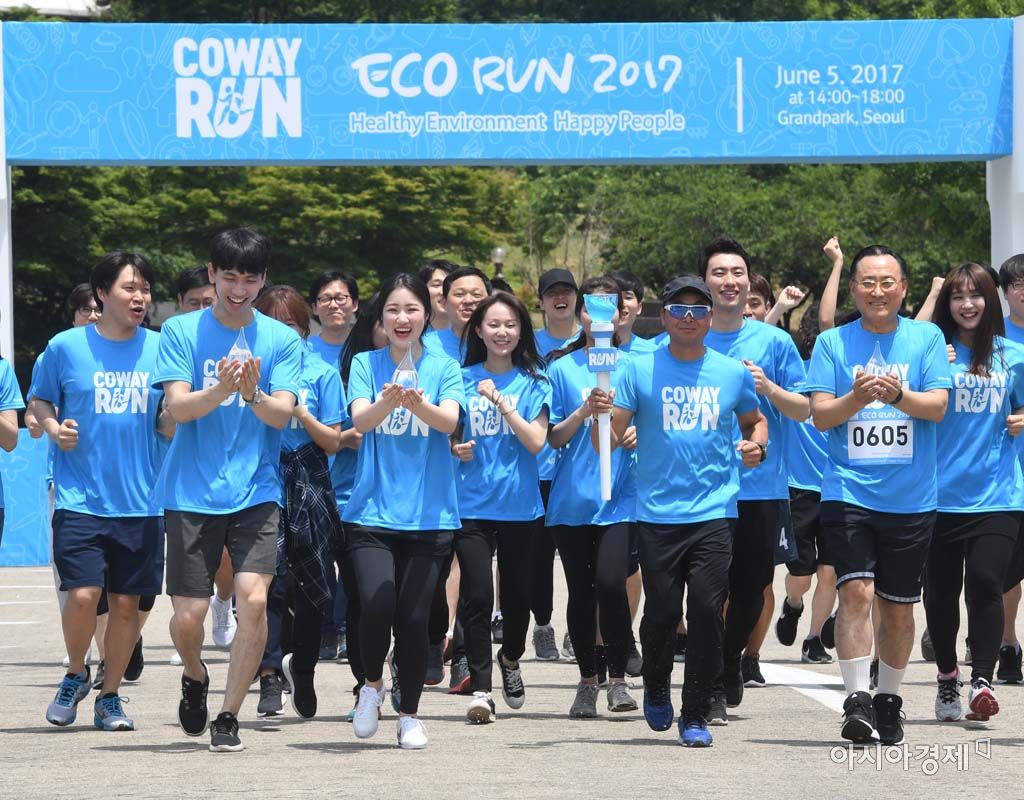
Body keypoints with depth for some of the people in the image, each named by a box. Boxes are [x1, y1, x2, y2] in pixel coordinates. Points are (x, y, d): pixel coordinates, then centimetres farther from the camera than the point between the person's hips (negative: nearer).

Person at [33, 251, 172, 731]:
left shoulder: (160, 350, 5)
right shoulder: (66, 347, 0)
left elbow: (168, 426, 9)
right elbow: (40, 402, 12)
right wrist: (54, 428, -8)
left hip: (140, 502, 2)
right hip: (79, 497, -2)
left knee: (127, 602, 4)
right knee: (83, 594, -12)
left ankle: (109, 696, 21)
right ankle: (75, 675, 16)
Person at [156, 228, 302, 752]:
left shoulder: (281, 340, 5)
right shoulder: (181, 331, 2)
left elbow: (281, 414, -6)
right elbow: (178, 407, -9)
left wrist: (254, 394, -28)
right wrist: (218, 393, -29)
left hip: (256, 492, 0)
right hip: (192, 492, 0)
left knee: (253, 599, -16)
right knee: (188, 615, -1)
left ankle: (229, 716, -2)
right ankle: (195, 677, 34)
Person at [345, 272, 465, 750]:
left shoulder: (444, 369, 5)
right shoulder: (366, 365, 6)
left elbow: (449, 421, -13)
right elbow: (361, 420, -11)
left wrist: (418, 404, -34)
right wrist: (387, 402, -34)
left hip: (428, 515, 0)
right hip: (371, 511, 0)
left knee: (413, 617, -3)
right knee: (376, 603, -18)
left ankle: (410, 715, 17)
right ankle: (372, 684, 12)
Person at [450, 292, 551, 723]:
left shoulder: (533, 383, 3)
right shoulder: (463, 380, 5)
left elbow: (536, 441, -9)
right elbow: (449, 435, 15)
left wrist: (500, 401, -16)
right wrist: (454, 449, -8)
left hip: (519, 505, 0)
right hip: (473, 505, 0)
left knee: (517, 594, 7)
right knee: (477, 596, -11)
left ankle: (510, 661, 36)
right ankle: (480, 687, -7)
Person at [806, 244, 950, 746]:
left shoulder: (927, 339, 4)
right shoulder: (833, 343, 4)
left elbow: (938, 406, -6)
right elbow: (820, 414, -2)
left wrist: (897, 395, -25)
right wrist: (858, 397, -22)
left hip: (912, 496, 1)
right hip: (848, 491, -1)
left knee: (898, 606, 9)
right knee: (856, 590, -16)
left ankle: (888, 700, 25)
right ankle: (857, 701, -14)